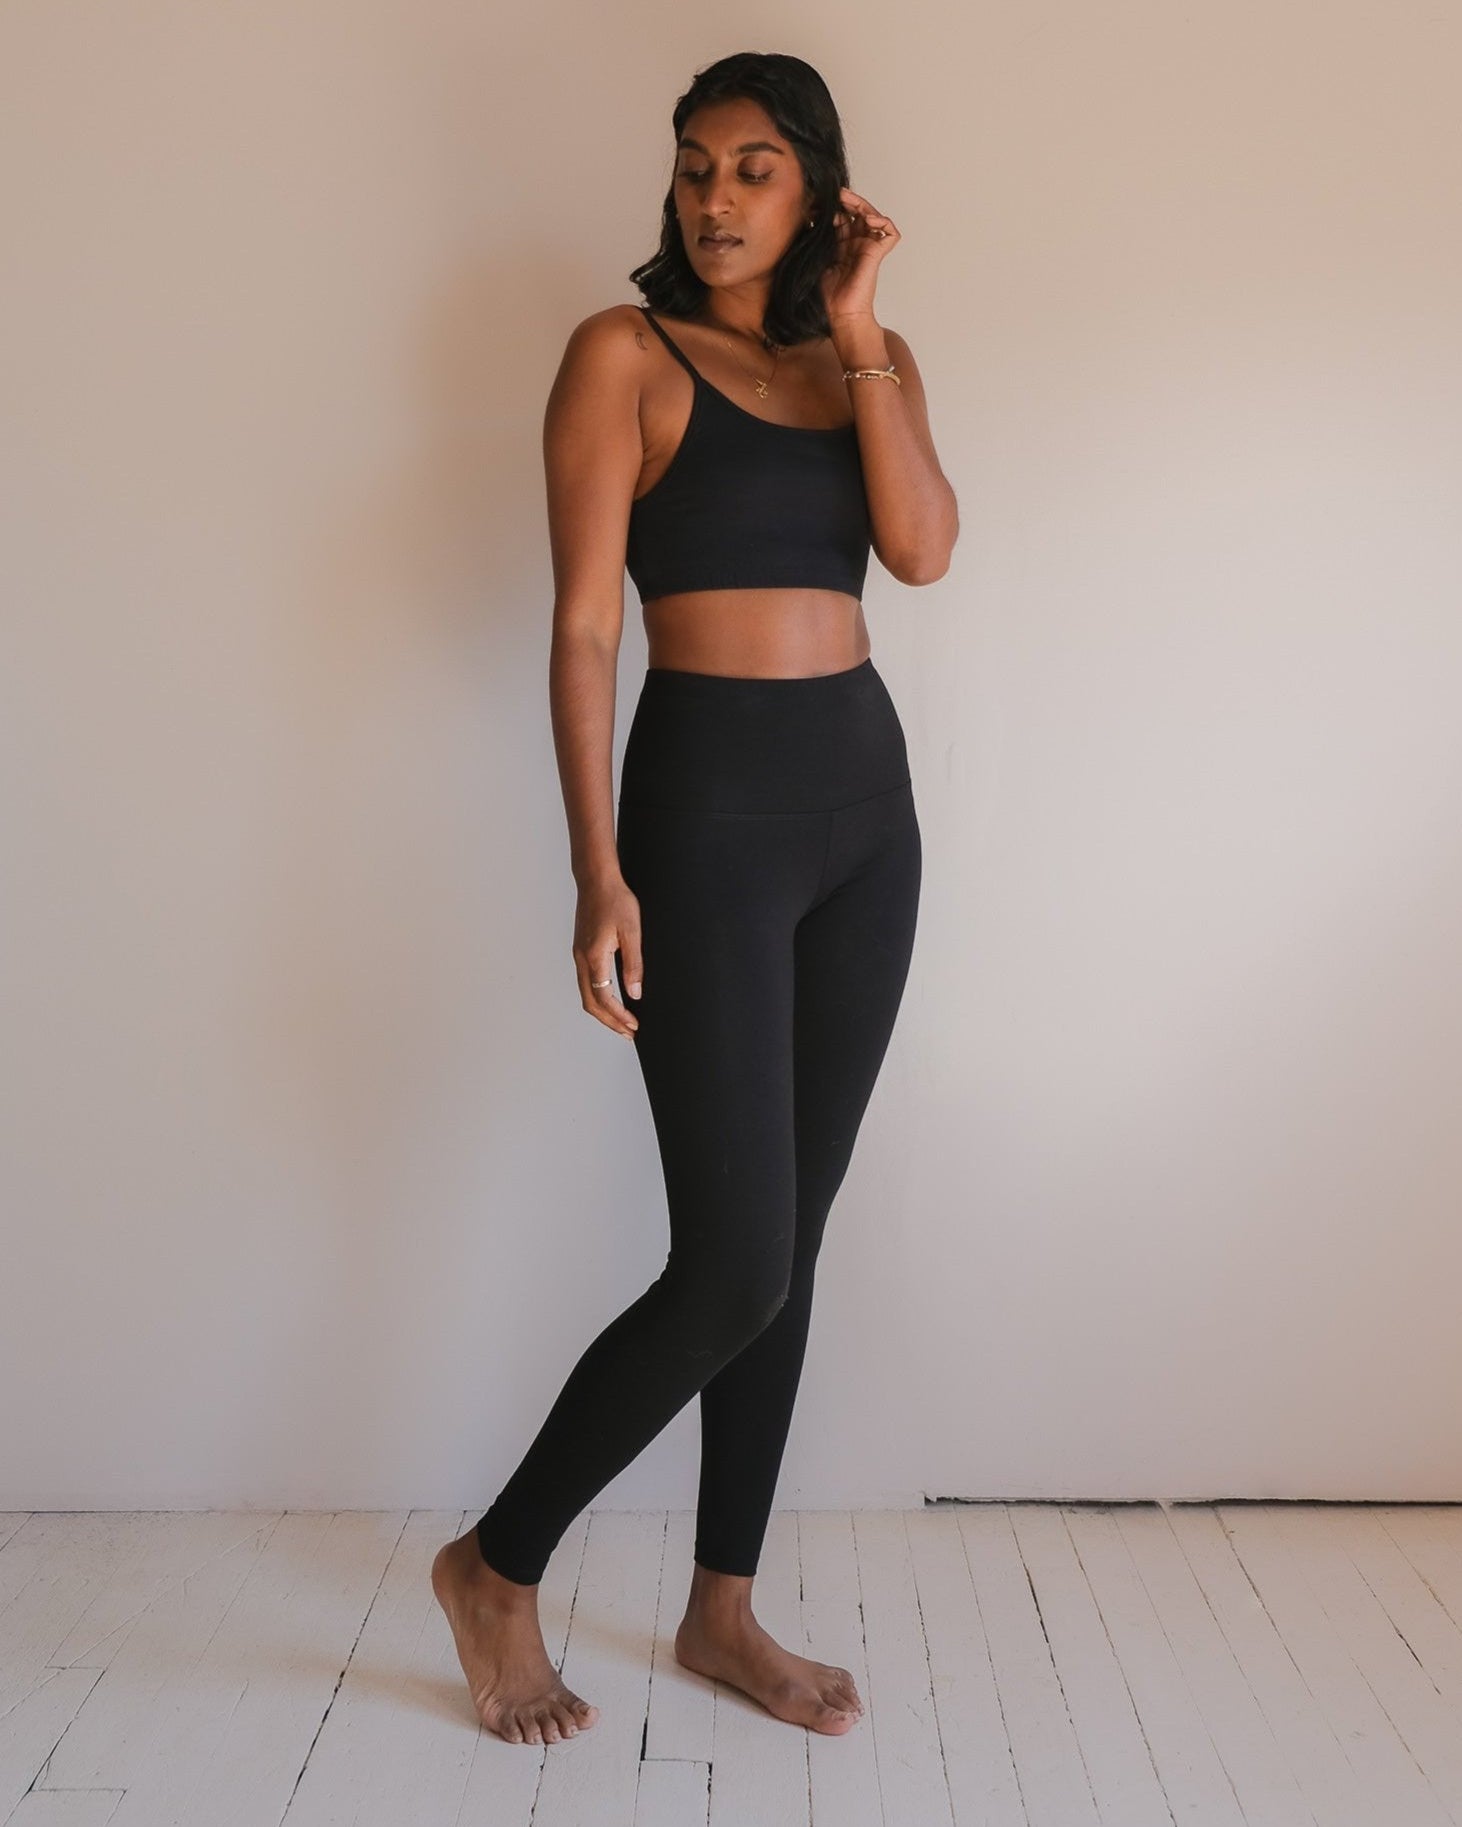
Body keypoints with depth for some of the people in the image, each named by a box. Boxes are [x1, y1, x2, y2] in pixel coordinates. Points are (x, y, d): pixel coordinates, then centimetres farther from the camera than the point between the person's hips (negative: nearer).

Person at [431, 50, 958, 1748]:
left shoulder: (871, 363, 14)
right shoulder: (625, 353, -1)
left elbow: (921, 550, -4)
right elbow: (583, 623, -8)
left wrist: (858, 334, -4)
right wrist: (597, 874, -15)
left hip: (866, 794, 6)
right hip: (708, 797, -6)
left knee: (790, 1237, 9)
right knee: (732, 1263, -8)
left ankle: (722, 1610, 26)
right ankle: (496, 1568, 16)